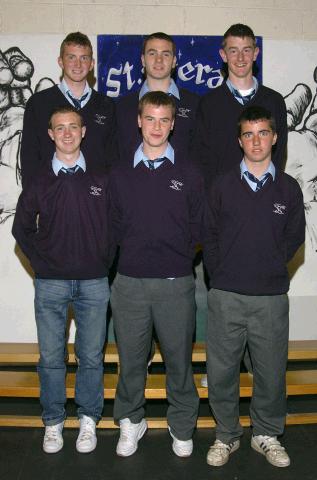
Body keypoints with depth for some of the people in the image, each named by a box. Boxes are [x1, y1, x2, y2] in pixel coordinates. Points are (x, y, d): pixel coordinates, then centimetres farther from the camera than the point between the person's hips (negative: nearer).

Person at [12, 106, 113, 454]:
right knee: (51, 357, 7)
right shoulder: (39, 182, 5)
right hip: (50, 282, 0)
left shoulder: (101, 180, 5)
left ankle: (88, 420, 23)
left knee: (91, 356, 7)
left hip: (93, 282, 0)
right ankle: (53, 422, 22)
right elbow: (22, 228, 11)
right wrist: (40, 262, 2)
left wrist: (105, 262, 2)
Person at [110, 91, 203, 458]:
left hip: (176, 283, -1)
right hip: (130, 282, 1)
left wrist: (179, 258, 3)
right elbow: (116, 226, 10)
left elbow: (197, 227, 7)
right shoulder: (120, 174, 6)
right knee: (130, 358, 11)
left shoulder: (188, 174, 3)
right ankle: (131, 421, 32)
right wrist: (135, 255, 4)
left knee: (179, 359, 9)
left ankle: (182, 426, 30)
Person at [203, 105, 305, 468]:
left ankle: (267, 435, 31)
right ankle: (226, 435, 27)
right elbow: (209, 236, 6)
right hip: (226, 295, 0)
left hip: (271, 297, 1)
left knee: (271, 371, 9)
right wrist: (221, 275, 3)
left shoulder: (288, 188, 4)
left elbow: (294, 236, 11)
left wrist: (271, 268, 6)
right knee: (221, 370, 7)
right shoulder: (221, 186, 3)